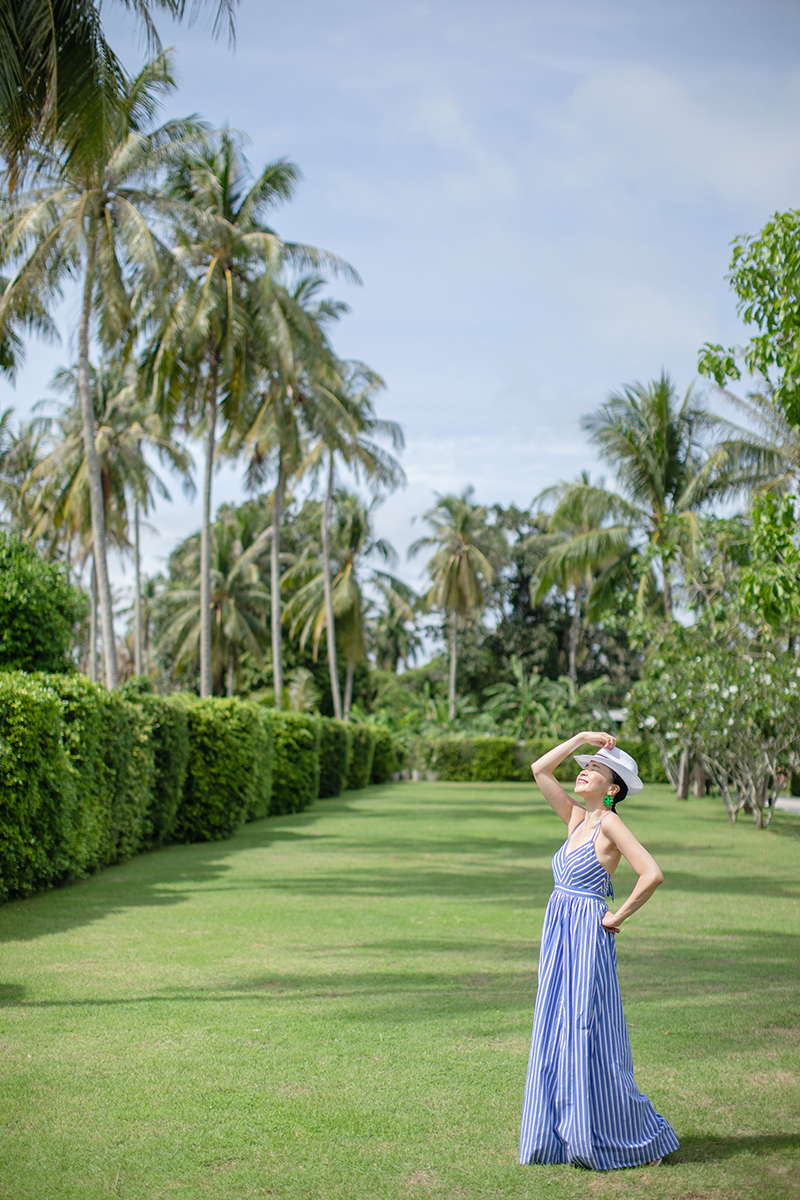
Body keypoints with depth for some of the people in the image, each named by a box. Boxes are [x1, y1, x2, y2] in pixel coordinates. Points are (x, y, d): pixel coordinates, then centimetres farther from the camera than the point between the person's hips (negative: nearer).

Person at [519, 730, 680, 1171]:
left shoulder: (609, 823, -11)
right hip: (560, 939, 8)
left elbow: (652, 874, -20)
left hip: (587, 939, -8)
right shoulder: (577, 819, 11)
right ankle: (567, 1133, 19)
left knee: (590, 1043, -3)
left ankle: (641, 1139, 9)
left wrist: (618, 916, -12)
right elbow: (539, 769, 15)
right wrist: (581, 738, 9)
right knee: (557, 1041, 10)